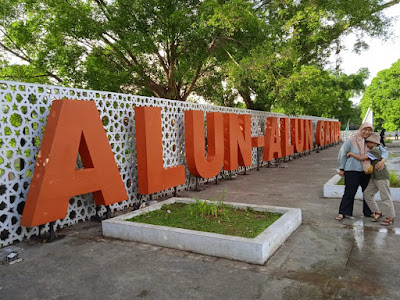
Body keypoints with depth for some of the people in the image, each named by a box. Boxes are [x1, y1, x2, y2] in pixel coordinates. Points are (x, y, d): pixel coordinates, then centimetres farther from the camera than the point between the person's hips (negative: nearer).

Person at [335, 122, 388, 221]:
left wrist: (383, 160, -17)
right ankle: (343, 213, 8)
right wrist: (341, 168, 0)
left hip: (367, 172, 5)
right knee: (349, 192, -2)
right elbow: (343, 154, -3)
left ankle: (368, 212, 32)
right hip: (352, 172, -5)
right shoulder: (351, 141, -10)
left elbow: (384, 151, 5)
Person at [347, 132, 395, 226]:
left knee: (386, 197, -1)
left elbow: (361, 158, -26)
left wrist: (351, 153, -13)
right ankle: (377, 212, 16)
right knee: (367, 194, 5)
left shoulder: (375, 151, -18)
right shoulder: (371, 151, 12)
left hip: (382, 177, -9)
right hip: (374, 178, 9)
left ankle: (391, 217, 11)